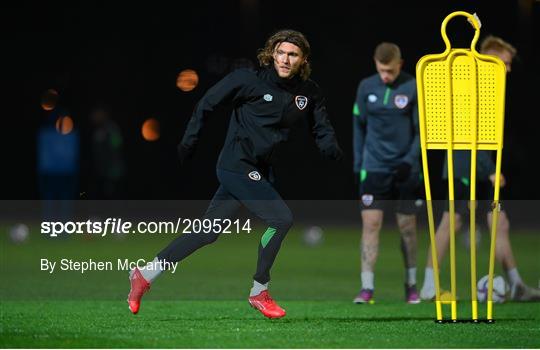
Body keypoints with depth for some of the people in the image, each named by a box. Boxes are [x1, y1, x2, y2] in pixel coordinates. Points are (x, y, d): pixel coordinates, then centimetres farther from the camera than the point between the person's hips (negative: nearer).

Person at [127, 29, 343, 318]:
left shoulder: (309, 93, 5)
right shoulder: (248, 80, -10)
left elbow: (322, 130, 9)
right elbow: (207, 105, -2)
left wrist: (331, 149, -13)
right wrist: (188, 143, -5)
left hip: (260, 172, 6)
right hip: (236, 165, -6)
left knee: (208, 231, 9)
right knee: (281, 218, -18)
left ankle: (145, 275, 19)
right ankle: (259, 292, -5)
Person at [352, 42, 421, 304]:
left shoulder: (414, 88, -4)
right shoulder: (366, 87, 3)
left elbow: (422, 130, -1)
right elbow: (359, 126, 11)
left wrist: (410, 160, -12)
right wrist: (358, 163, 9)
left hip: (405, 169, -1)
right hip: (374, 168, 1)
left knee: (407, 227, 6)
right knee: (370, 223, -9)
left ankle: (411, 285, 22)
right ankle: (367, 288, -10)